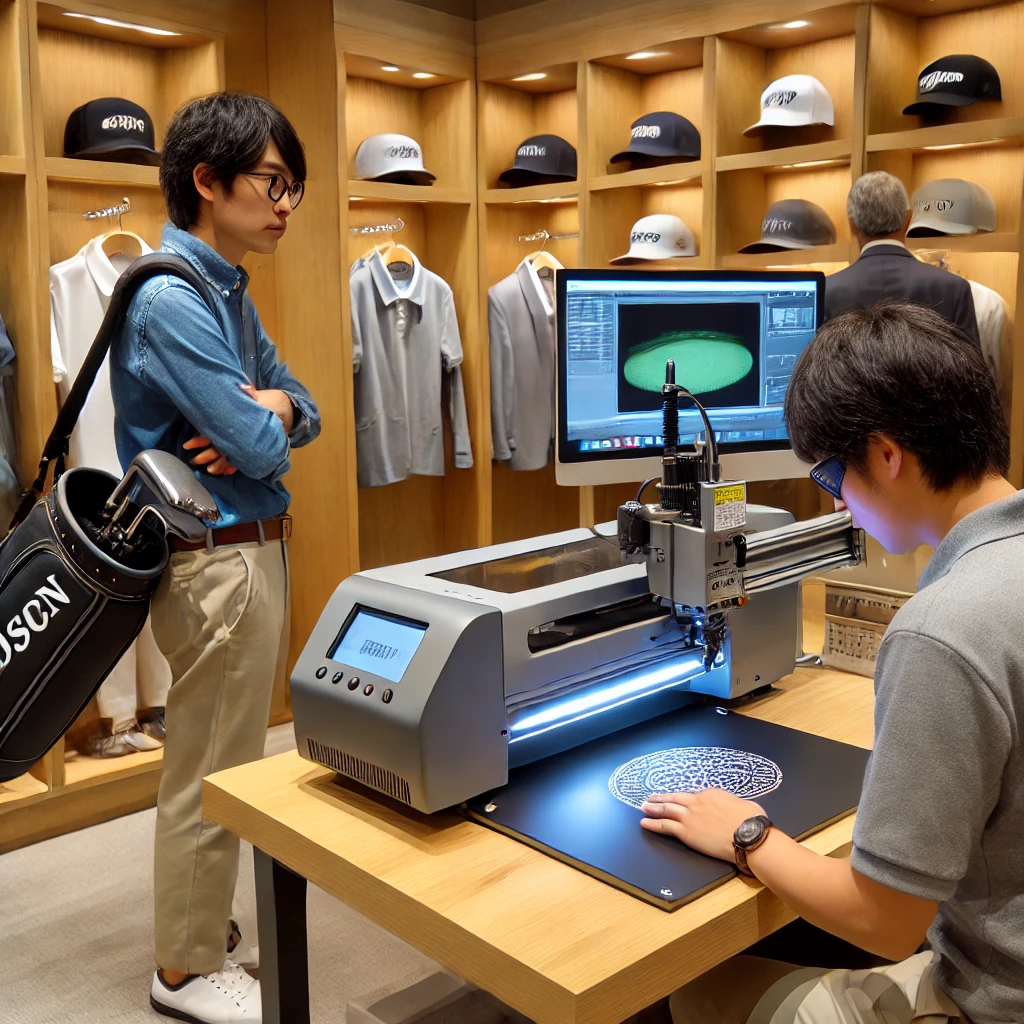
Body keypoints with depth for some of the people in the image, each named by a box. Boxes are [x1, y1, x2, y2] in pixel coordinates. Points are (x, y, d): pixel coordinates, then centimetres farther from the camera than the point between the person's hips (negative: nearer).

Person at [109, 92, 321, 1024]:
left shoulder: (227, 290, 10)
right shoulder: (170, 298, -20)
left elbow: (299, 411, 12)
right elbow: (257, 444, -23)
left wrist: (266, 411, -9)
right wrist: (263, 416, -1)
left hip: (253, 546, 10)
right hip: (219, 560, -9)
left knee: (226, 761, 21)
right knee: (210, 773, 5)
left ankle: (201, 919, 40)